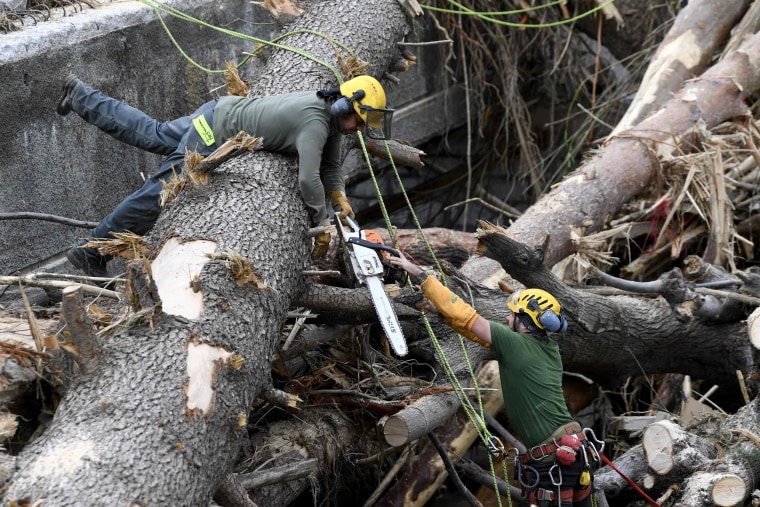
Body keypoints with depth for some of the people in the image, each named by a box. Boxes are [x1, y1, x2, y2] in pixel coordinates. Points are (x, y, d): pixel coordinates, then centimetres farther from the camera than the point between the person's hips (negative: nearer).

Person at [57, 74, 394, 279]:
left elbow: (329, 167, 10)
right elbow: (308, 179, -35)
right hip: (215, 135, -9)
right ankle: (90, 252, 3)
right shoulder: (316, 123, -30)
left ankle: (80, 96, 36)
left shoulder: (333, 114, -1)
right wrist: (323, 224, -23)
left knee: (153, 135, 25)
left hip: (222, 110, 9)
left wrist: (340, 197, -6)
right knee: (157, 195, -4)